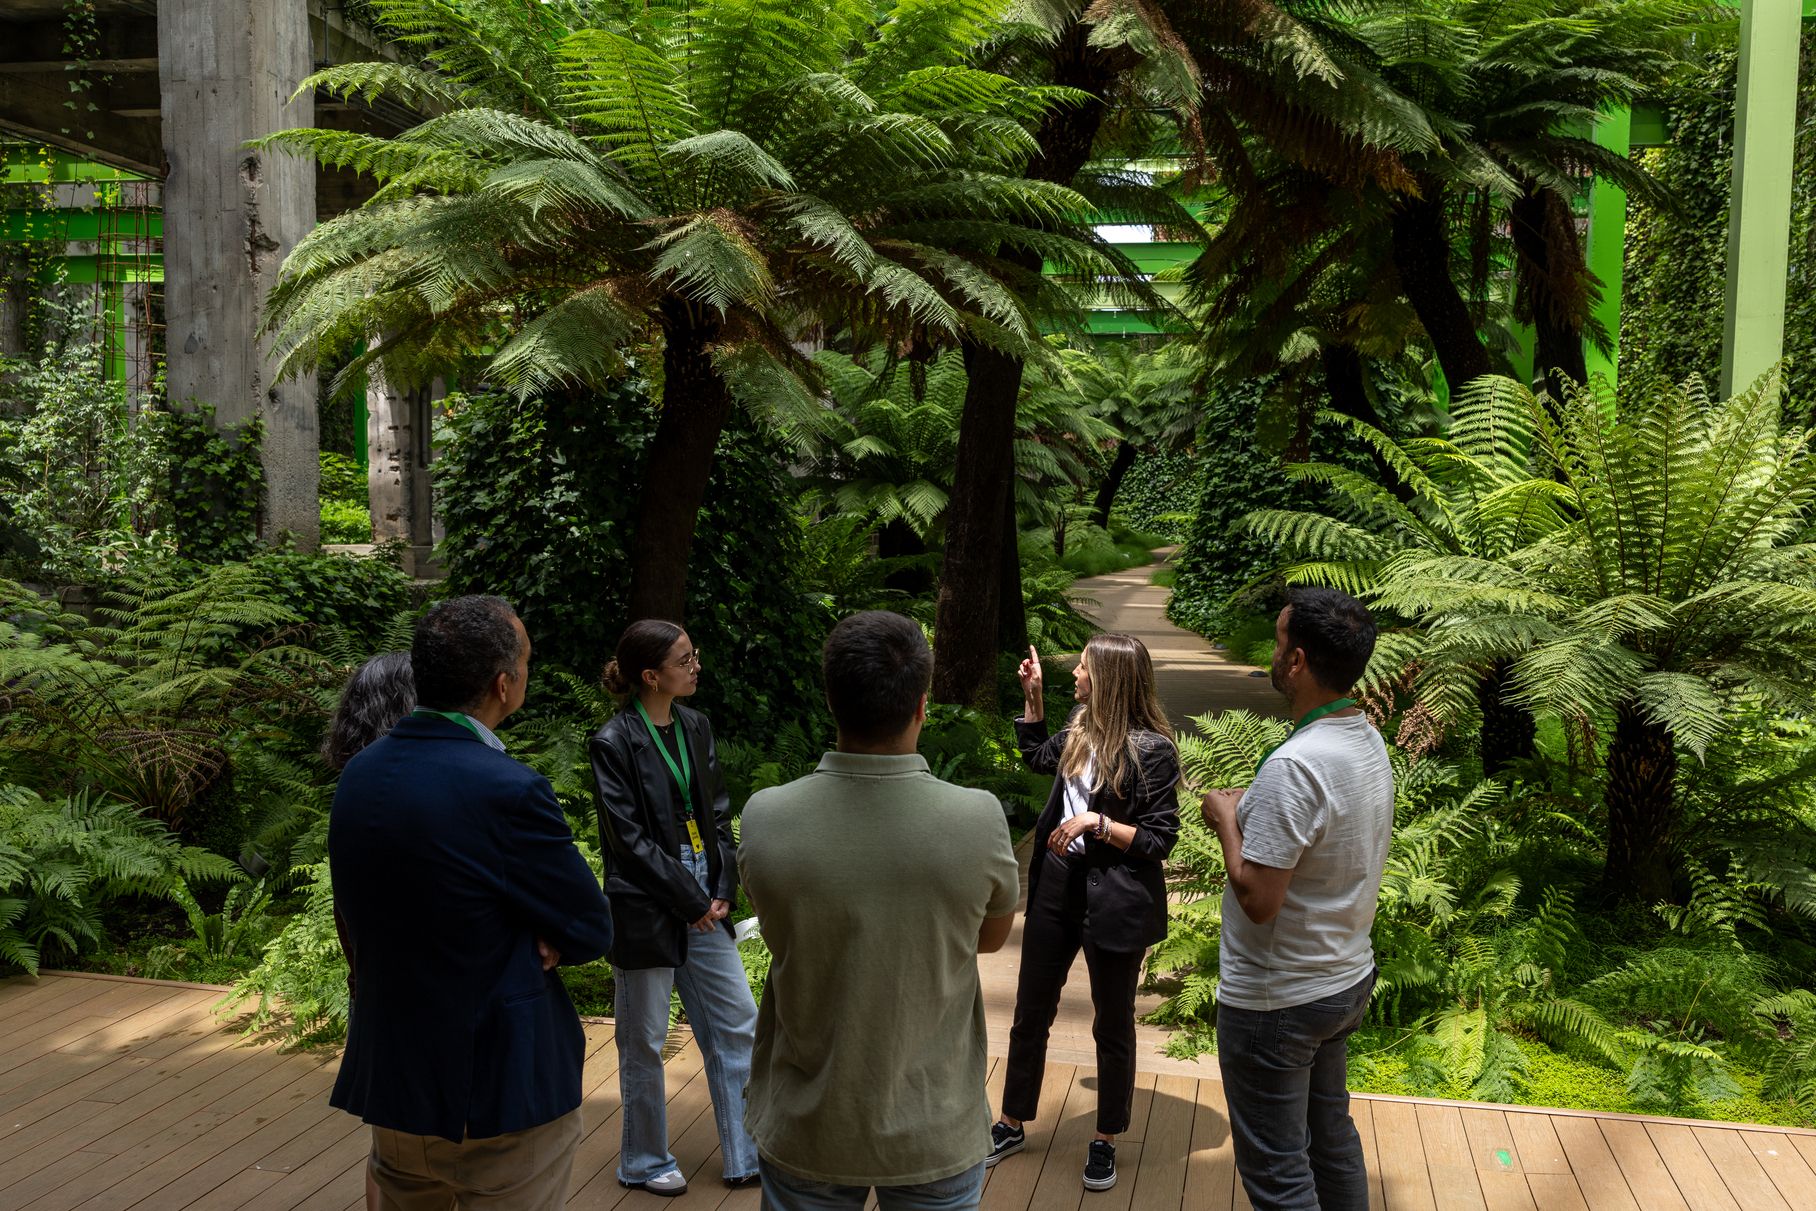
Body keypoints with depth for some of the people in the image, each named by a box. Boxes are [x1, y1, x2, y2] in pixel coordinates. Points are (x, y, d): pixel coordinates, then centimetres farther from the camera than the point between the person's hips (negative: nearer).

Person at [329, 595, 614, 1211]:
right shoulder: (507, 790, -24)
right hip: (500, 1091, -7)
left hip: (388, 1086, 7)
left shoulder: (358, 773, -1)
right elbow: (592, 931, -14)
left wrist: (525, 931, -3)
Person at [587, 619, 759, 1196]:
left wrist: (724, 888, -2)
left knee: (737, 1023, 9)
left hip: (704, 904, 6)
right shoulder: (613, 742, -13)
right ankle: (645, 1163, 28)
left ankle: (746, 1158, 23)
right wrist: (691, 901, -13)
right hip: (646, 907, -6)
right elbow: (630, 839, -15)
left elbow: (719, 814, 9)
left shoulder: (695, 727, 6)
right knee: (643, 1043, 9)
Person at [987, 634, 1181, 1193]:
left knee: (1112, 1026, 12)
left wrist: (1097, 822, -24)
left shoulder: (1151, 749, -17)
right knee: (1030, 1014, 16)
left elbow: (1160, 840, -14)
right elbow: (1035, 755, 25)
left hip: (1113, 902, -7)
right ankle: (1012, 1125, 33)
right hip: (1056, 886, 7)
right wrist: (1032, 696, 16)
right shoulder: (1080, 732, 3)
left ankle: (1106, 1141, 31)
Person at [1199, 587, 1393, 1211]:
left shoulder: (1293, 766, -29)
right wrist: (1255, 808, 5)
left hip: (1276, 1001, -9)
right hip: (1347, 979, 9)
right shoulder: (1370, 742, 1)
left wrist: (1226, 821, -13)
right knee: (1331, 1135, 25)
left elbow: (1258, 900, -27)